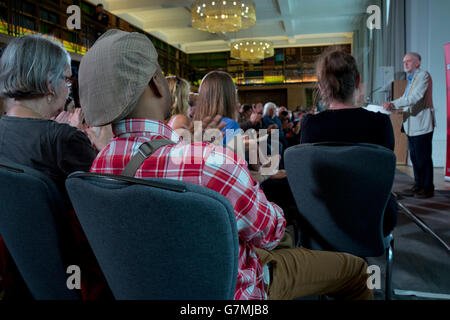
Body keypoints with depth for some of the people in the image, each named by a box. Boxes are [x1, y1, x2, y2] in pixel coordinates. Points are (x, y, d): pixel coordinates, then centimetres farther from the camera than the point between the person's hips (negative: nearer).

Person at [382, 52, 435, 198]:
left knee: (423, 158, -4)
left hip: (421, 124, -9)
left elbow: (415, 97, -22)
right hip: (411, 125, 9)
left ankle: (428, 188, 6)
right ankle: (418, 186, 23)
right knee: (414, 157, 13)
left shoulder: (423, 75, -10)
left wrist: (393, 104, -26)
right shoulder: (411, 79, 18)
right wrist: (391, 105, 5)